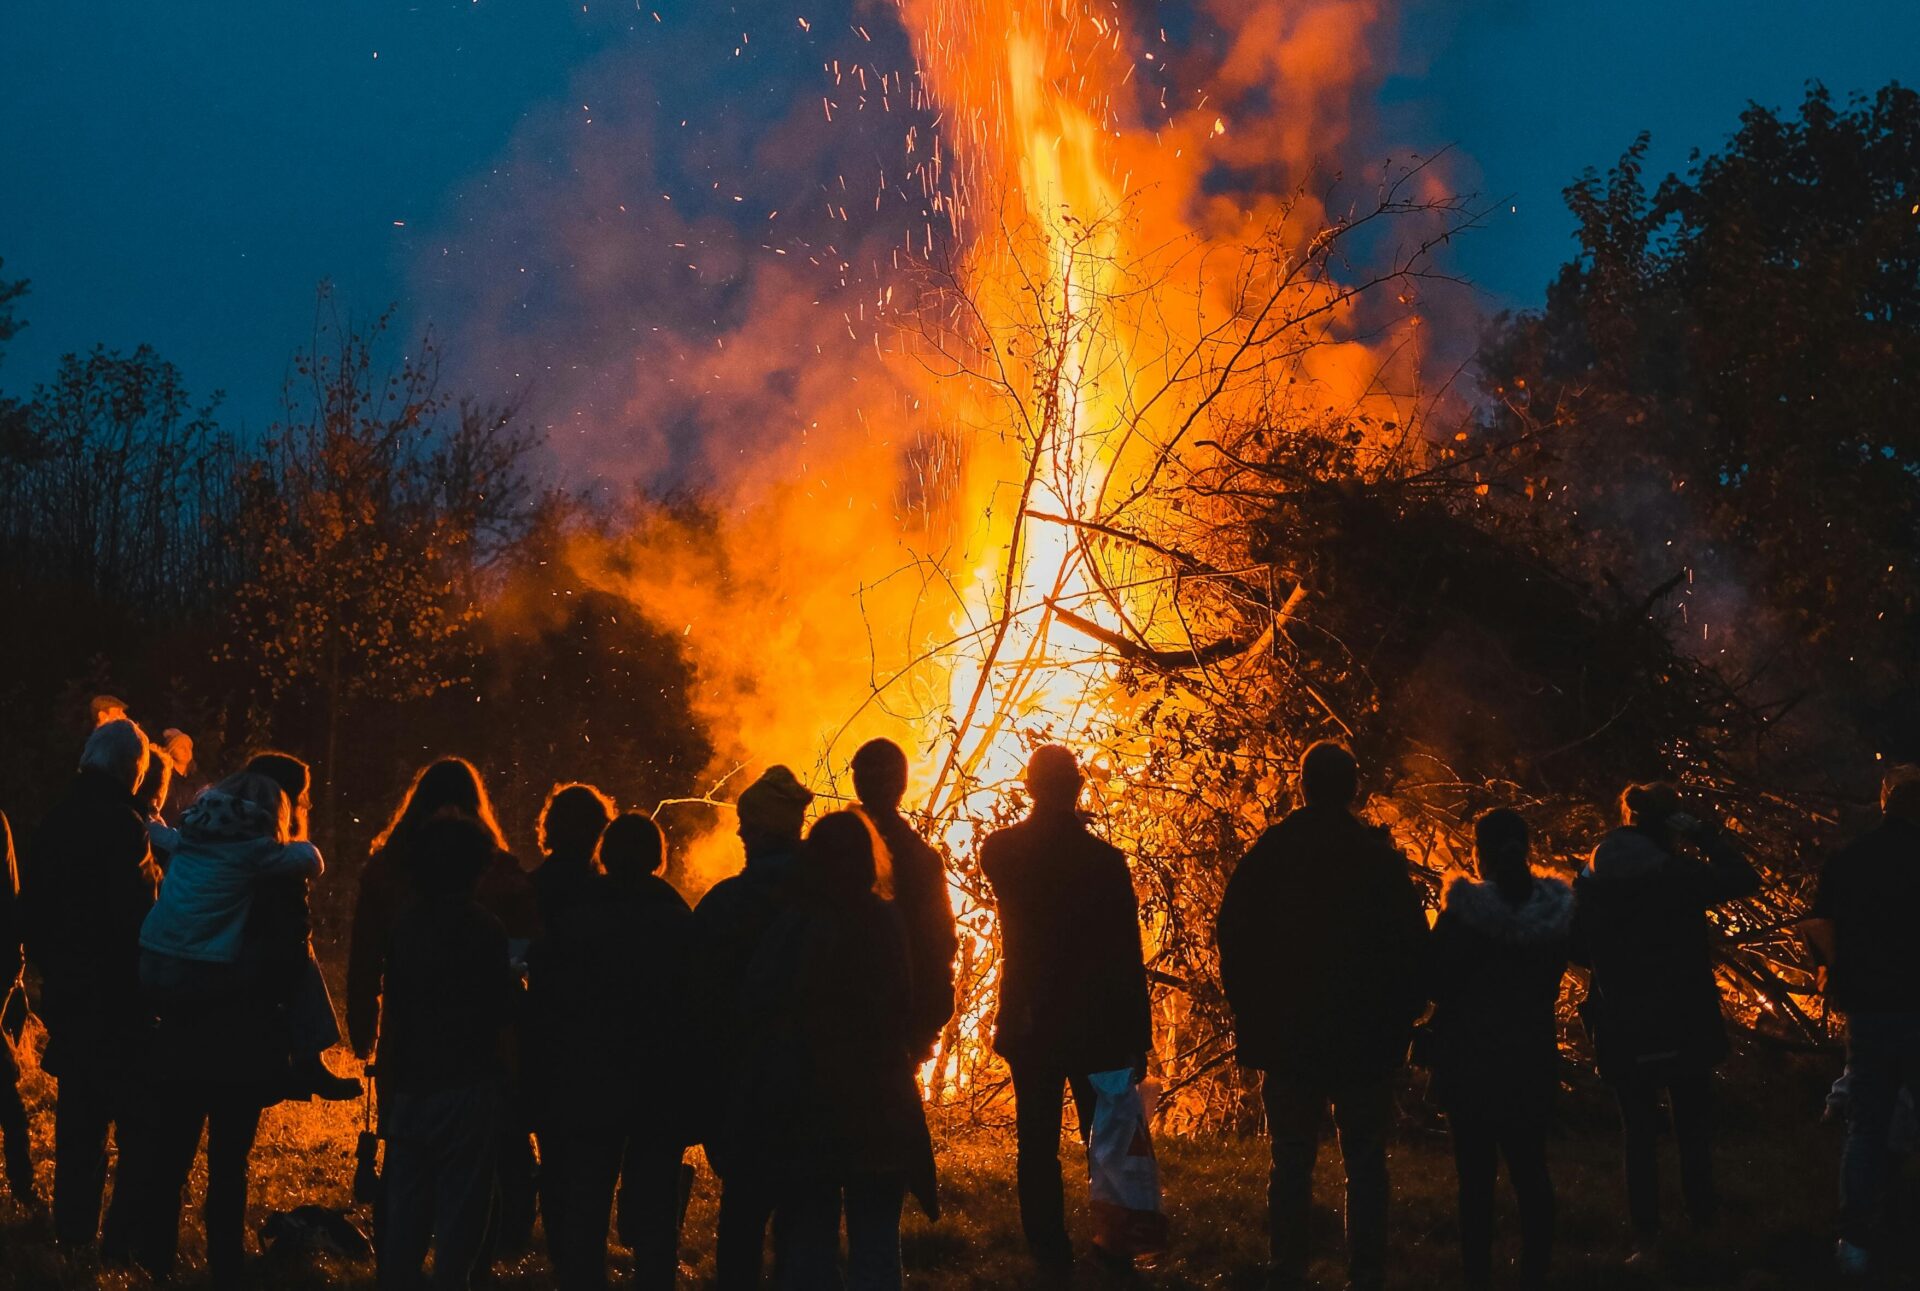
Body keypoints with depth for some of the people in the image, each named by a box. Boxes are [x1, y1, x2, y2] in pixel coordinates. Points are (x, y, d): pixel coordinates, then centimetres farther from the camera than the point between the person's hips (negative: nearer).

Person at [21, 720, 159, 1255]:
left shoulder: (55, 821, 8)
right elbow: (137, 914, -21)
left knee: (79, 1113, 15)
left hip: (65, 987, 8)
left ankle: (74, 1229, 19)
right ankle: (129, 1232, -1)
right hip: (117, 992, -8)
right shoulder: (122, 823, -16)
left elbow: (31, 907, 14)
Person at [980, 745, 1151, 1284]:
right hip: (1098, 1024, -2)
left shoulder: (1000, 852, -3)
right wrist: (1138, 1036, -4)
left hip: (1029, 1025, 2)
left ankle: (1051, 1259, 6)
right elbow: (1127, 956, -10)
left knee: (1037, 1148, 7)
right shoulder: (1104, 860, -12)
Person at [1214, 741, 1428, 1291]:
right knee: (1365, 1164, 7)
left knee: (1291, 1163, 8)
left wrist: (1251, 1014, 10)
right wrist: (1399, 1021, 6)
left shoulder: (1267, 854, -3)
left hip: (1286, 1038, 1)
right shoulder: (1382, 858, -6)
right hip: (1365, 1039, -1)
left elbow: (1232, 938, 1)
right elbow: (1413, 946, -4)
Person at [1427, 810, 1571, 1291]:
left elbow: (1438, 984, -10)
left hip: (1470, 1061, -3)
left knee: (1477, 1173, 5)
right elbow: (1556, 972, 9)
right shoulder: (1555, 910, -5)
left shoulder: (1462, 913, -17)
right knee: (1530, 1168, 12)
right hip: (1534, 1060, 3)